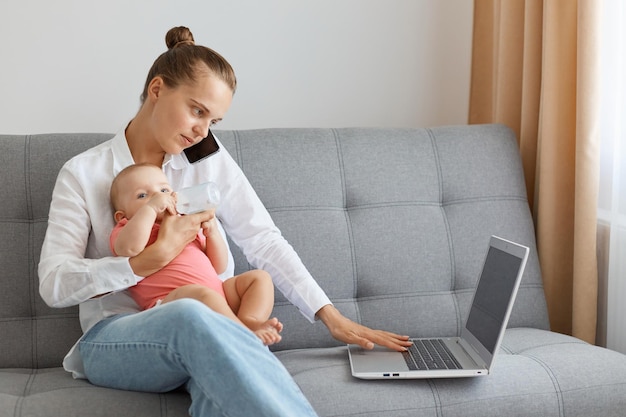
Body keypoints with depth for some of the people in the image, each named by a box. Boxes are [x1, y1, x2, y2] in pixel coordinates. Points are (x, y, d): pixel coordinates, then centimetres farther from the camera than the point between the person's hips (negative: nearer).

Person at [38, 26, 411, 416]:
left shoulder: (211, 160, 10)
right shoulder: (82, 174, 3)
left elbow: (264, 241, 4)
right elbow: (54, 284, -5)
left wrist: (331, 316, -6)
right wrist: (157, 256, -15)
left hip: (213, 328, 2)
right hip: (116, 340, -1)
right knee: (189, 315, -39)